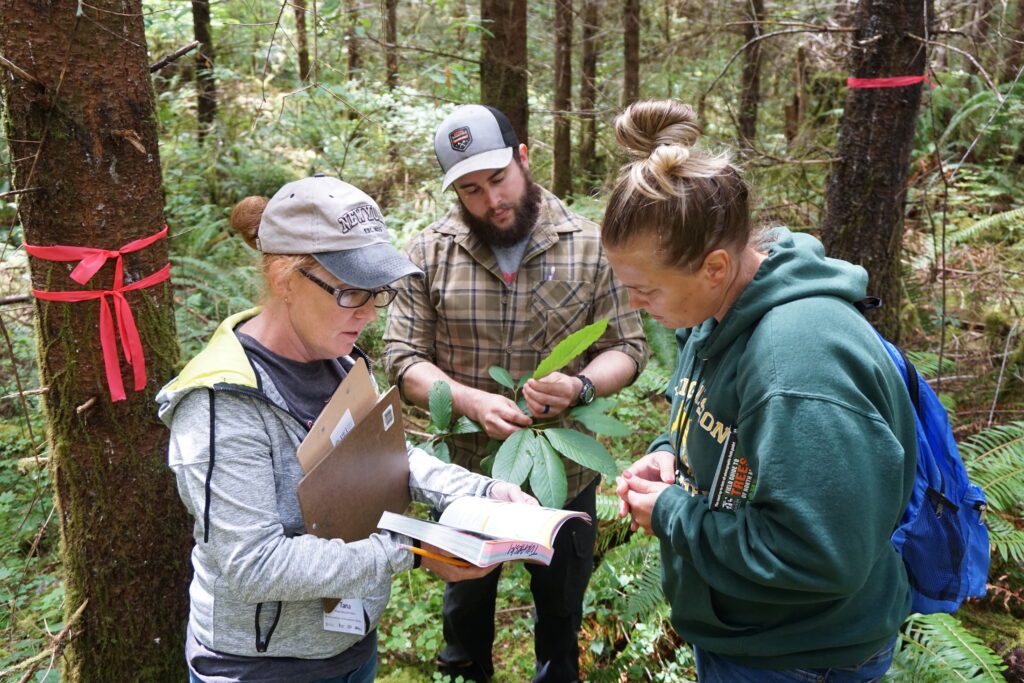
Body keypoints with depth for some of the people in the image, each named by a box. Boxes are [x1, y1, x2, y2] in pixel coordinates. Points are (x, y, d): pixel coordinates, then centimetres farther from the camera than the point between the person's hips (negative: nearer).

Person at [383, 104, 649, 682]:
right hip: (465, 473, 1)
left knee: (561, 611, 22)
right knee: (466, 604, 25)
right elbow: (405, 358, -8)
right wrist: (473, 401, -26)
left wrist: (581, 387, -25)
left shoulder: (589, 245, -7)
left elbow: (627, 346, -4)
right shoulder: (429, 254, -6)